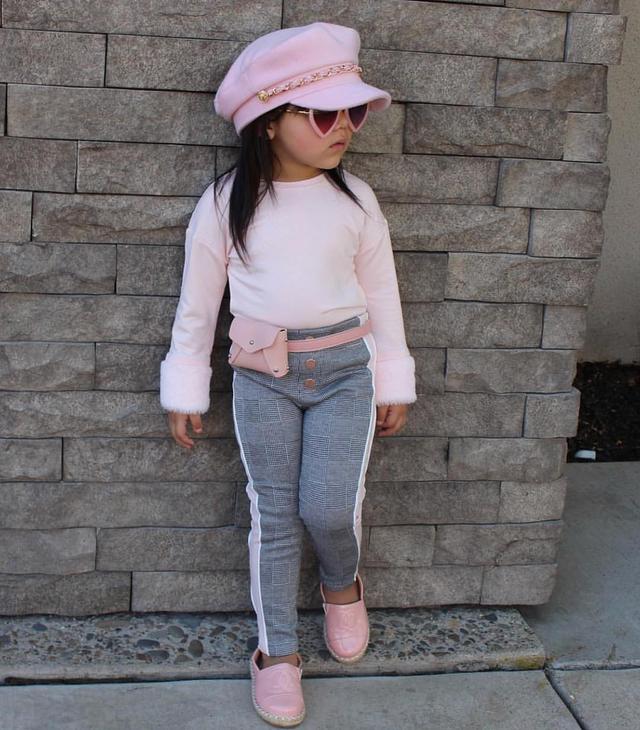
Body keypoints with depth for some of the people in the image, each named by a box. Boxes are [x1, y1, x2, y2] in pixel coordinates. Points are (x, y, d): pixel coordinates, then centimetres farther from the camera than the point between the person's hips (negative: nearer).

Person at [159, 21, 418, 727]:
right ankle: (277, 650, 23)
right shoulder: (226, 200, -6)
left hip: (344, 370, 1)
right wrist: (185, 390, 5)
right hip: (260, 378, 0)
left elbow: (382, 294, 7)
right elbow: (197, 300, 2)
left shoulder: (356, 198, -1)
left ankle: (342, 583, 28)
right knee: (274, 513, 6)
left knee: (330, 507, -8)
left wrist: (394, 384, 10)